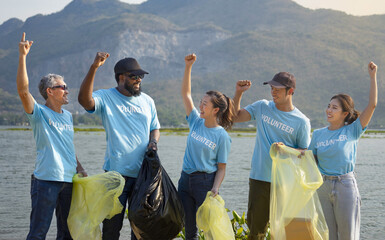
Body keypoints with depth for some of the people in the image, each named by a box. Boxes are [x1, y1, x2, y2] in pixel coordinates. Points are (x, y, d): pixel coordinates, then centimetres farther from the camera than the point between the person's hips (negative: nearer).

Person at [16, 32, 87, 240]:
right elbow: (23, 90, -20)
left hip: (68, 181, 7)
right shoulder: (39, 114, -4)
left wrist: (80, 169, 19)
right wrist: (22, 57, -25)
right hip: (45, 180, -7)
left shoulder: (68, 116, 17)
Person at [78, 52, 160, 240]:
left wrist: (154, 141, -1)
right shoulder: (106, 97, -3)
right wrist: (94, 68, -32)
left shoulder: (147, 101, 13)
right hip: (116, 171, -5)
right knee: (112, 224, -2)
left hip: (143, 172, 5)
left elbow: (155, 128, 23)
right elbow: (85, 100, -24)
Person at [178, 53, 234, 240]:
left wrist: (215, 189, -19)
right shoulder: (196, 122, 5)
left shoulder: (222, 136, -7)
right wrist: (188, 67, -2)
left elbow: (221, 168, -6)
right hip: (185, 180, 5)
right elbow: (186, 93, 6)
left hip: (205, 182, -5)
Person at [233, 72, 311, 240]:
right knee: (255, 224, 5)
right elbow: (235, 117, 9)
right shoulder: (262, 107, 6)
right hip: (259, 178, 2)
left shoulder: (301, 121, -3)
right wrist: (238, 93, -2)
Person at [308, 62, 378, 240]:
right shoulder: (318, 134, 8)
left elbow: (372, 105, -10)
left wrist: (372, 76, -11)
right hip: (323, 186, 3)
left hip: (345, 185, -3)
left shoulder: (352, 131, -2)